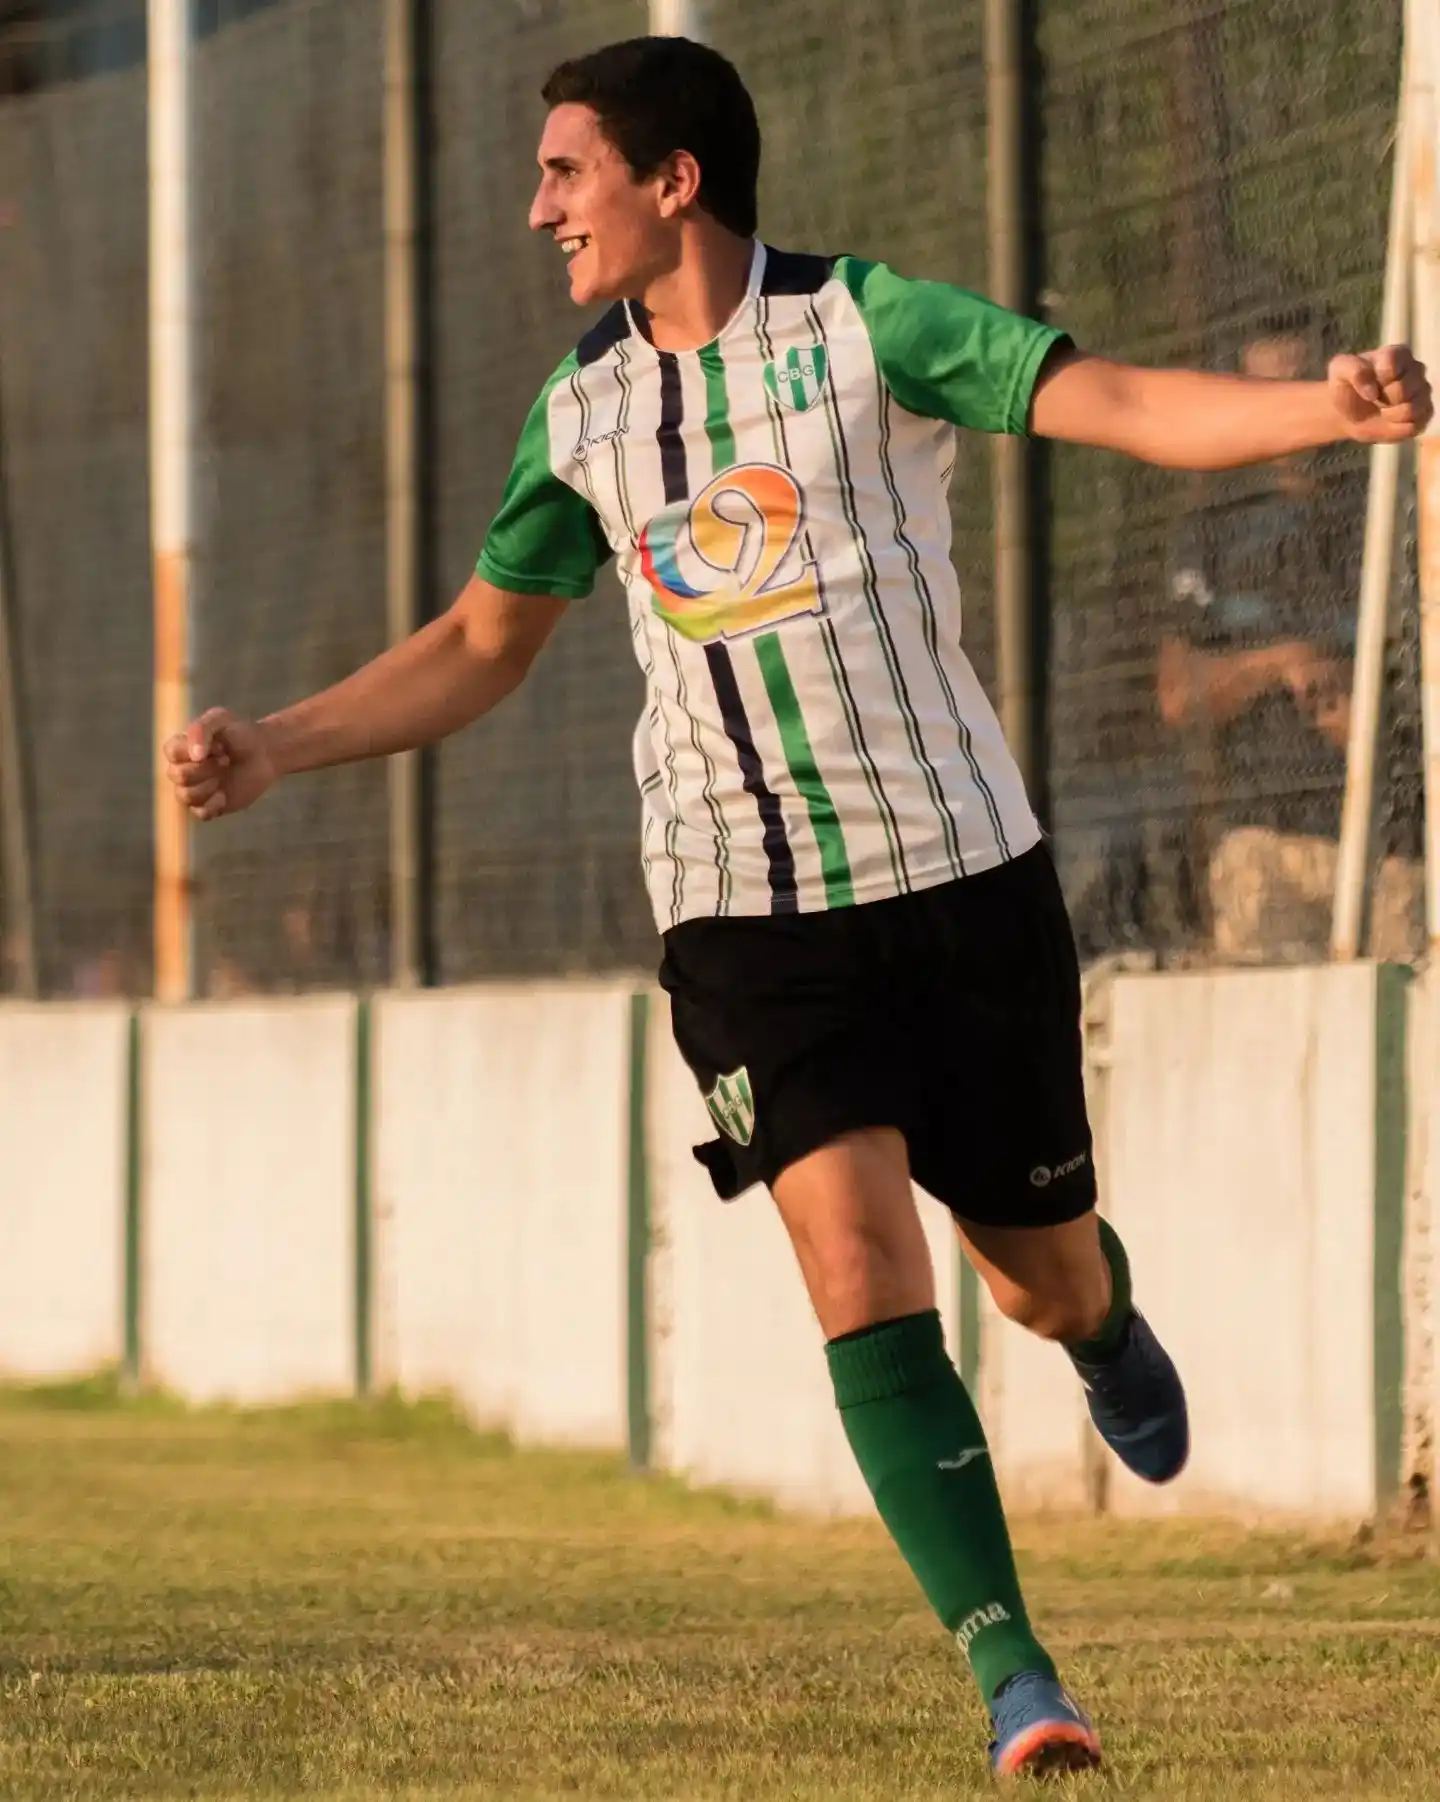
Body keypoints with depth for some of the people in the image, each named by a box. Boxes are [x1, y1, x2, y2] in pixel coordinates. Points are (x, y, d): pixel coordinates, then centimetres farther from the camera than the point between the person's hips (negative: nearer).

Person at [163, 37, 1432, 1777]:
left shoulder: (863, 323, -6)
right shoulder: (581, 411, 7)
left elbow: (1121, 404, -16)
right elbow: (479, 645, 20)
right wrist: (271, 748, 9)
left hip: (956, 869, -2)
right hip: (743, 912, 2)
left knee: (1044, 1279, 9)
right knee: (861, 1278, -15)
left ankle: (1105, 1320, 48)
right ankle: (1015, 1680, -16)